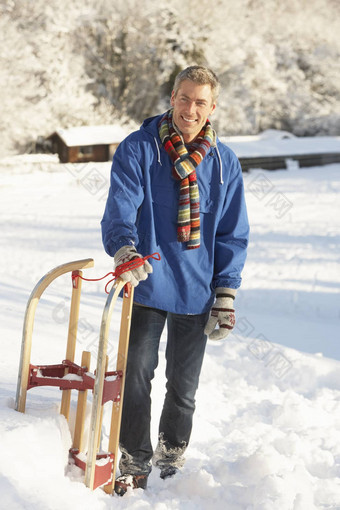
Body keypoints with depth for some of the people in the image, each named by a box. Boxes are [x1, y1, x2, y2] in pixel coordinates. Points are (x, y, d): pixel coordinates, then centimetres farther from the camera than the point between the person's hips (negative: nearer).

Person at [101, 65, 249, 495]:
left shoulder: (225, 163, 5)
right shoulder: (137, 149, -4)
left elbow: (233, 233, 8)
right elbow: (120, 207, -15)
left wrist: (227, 292, 1)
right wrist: (124, 248, -36)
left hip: (197, 292, 3)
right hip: (148, 284, -2)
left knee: (184, 385, 14)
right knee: (138, 376, -1)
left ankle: (172, 458, 33)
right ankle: (134, 463, 16)